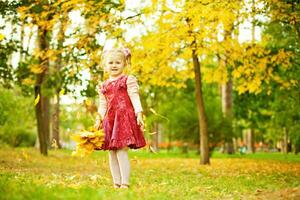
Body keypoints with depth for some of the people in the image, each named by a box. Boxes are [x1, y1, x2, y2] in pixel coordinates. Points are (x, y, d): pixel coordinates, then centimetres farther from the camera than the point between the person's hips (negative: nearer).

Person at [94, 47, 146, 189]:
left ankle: (125, 183, -10)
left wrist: (139, 114, -16)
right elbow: (102, 104, 17)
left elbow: (135, 98, -5)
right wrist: (99, 119, 6)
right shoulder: (103, 85, 16)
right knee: (112, 153, 5)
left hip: (125, 117, -6)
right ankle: (116, 183, 11)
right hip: (110, 119, 6)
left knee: (122, 151, -13)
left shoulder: (129, 80, 2)